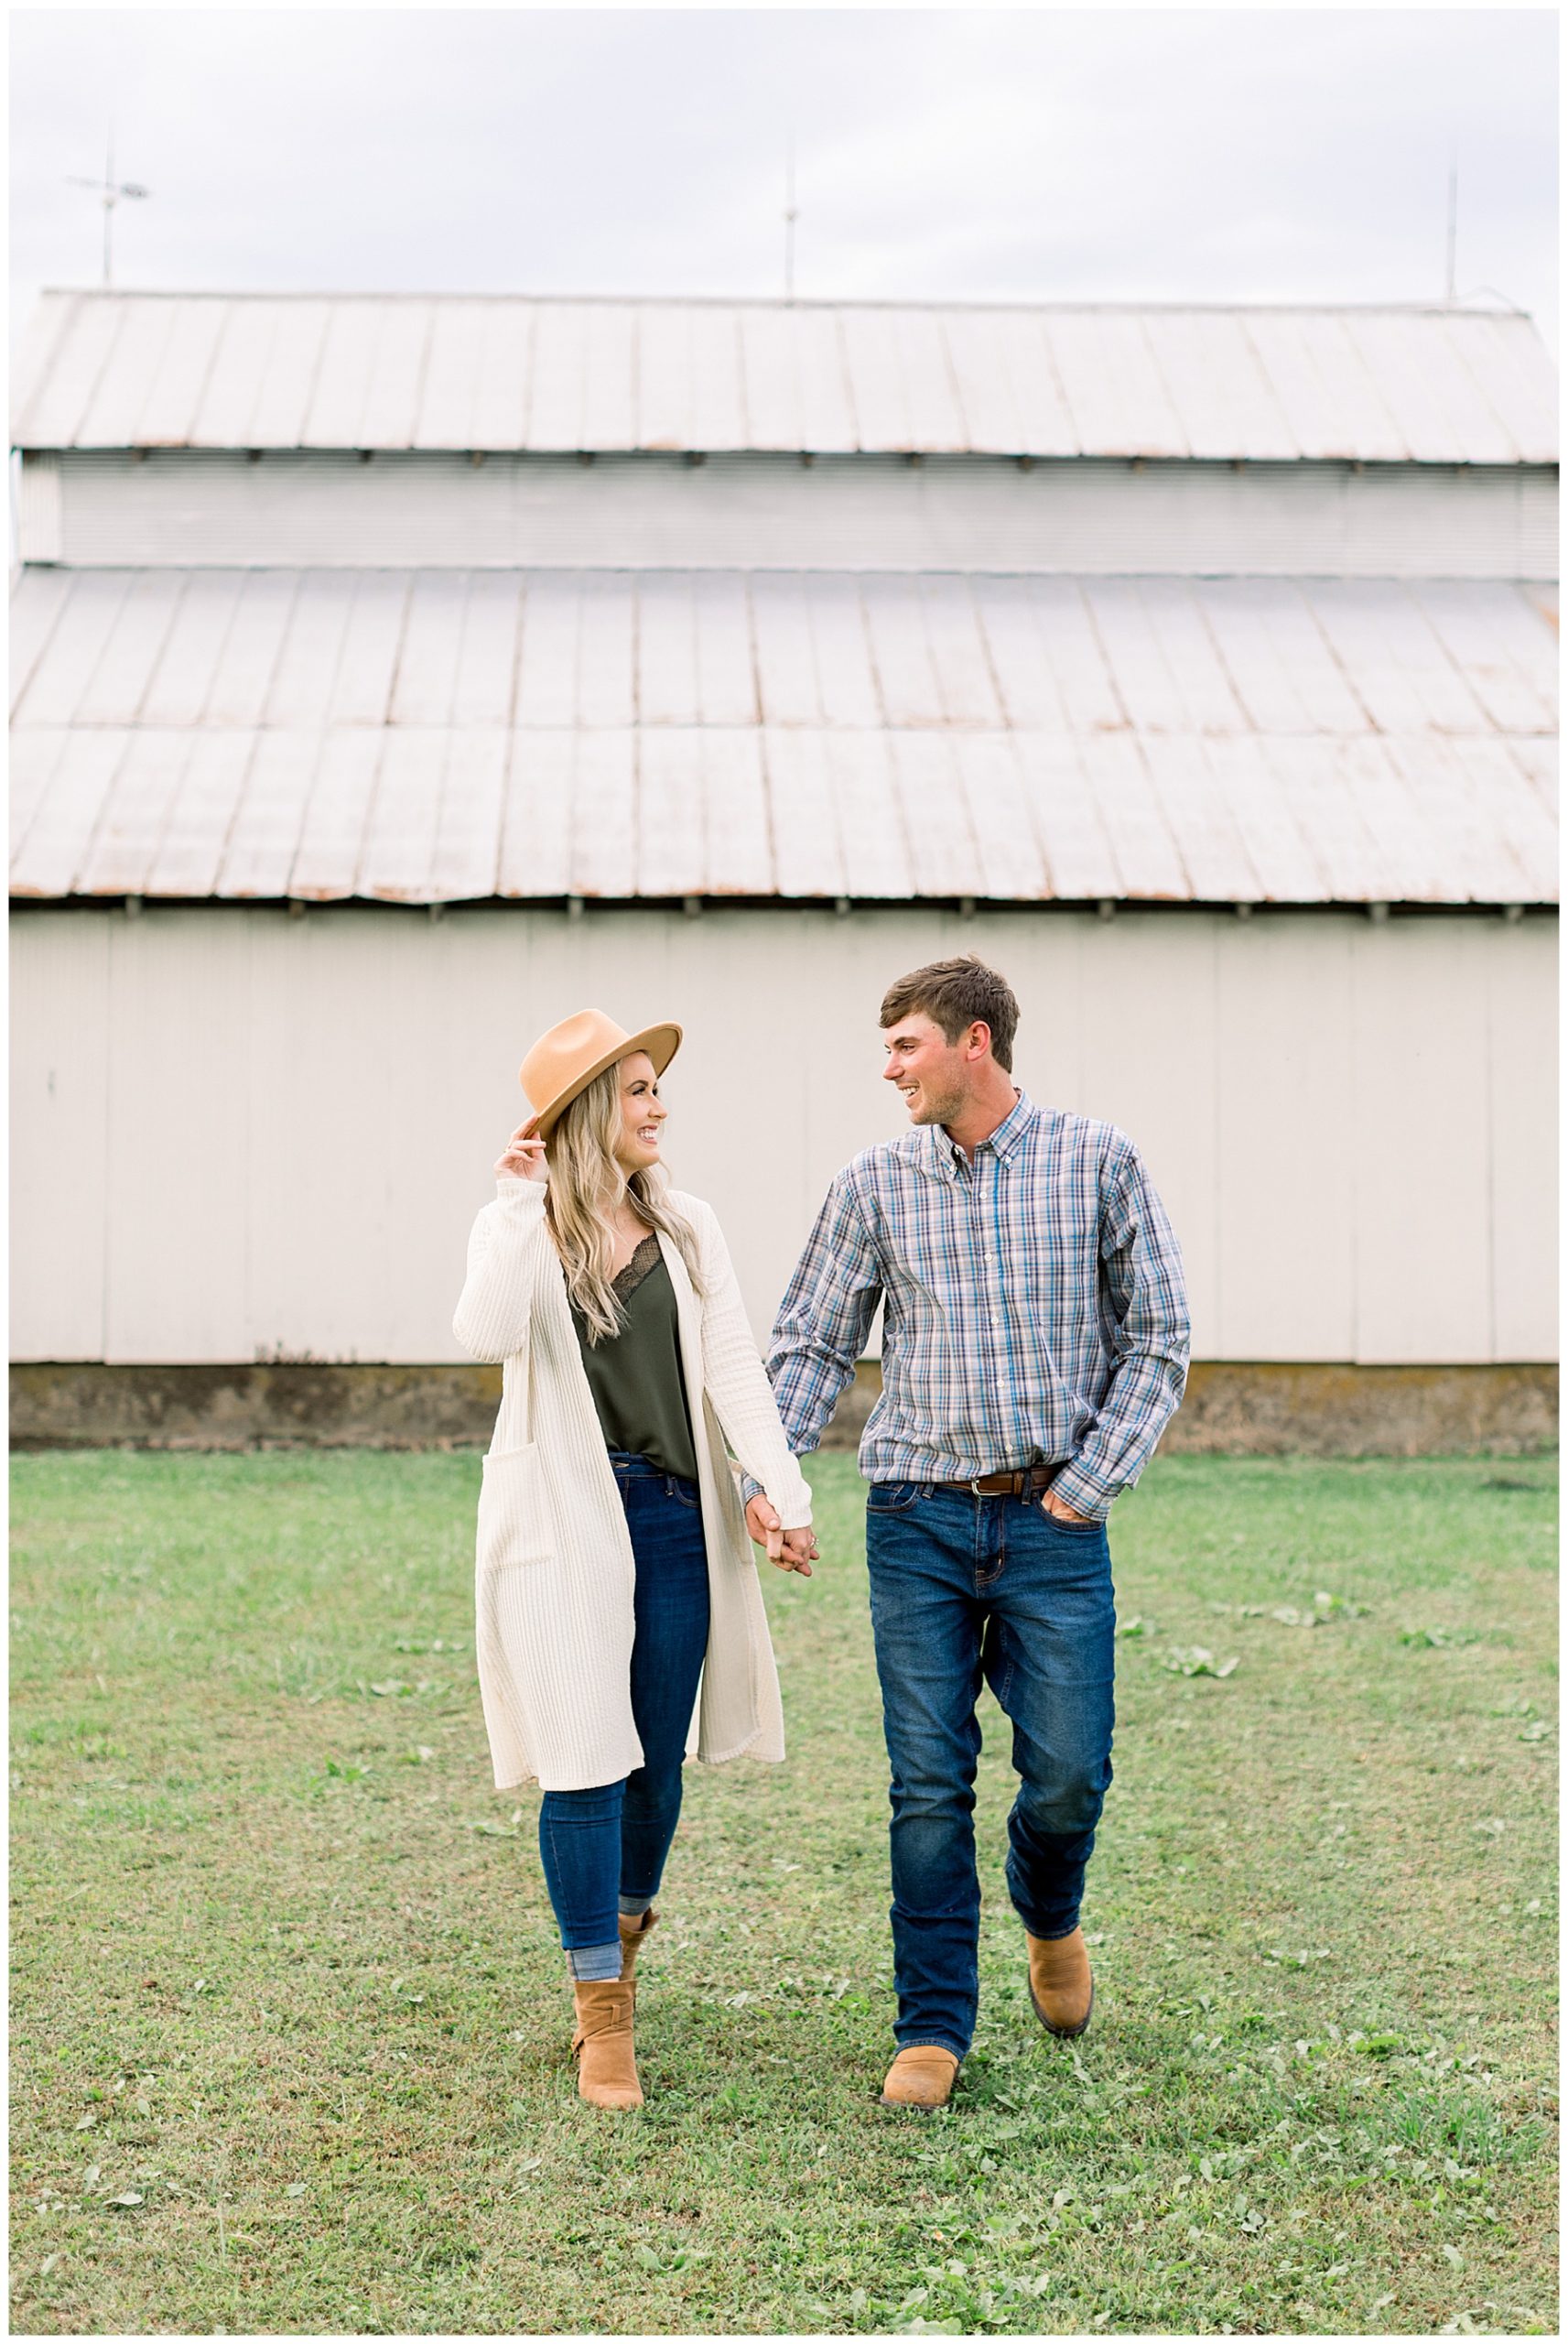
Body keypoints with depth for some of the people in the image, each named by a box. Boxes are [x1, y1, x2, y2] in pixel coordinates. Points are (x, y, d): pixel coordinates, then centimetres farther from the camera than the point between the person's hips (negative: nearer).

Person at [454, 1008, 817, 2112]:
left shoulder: (687, 1231, 8)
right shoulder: (519, 1228, -1)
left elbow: (733, 1370, -1)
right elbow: (489, 1334, -22)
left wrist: (787, 1492, -11)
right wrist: (521, 1203, -19)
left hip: (675, 1519, 3)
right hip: (565, 1522, -3)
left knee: (658, 1761, 11)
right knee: (586, 1764, -4)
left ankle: (621, 1936, 37)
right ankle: (604, 2018, 6)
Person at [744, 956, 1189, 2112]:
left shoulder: (1100, 1162, 1)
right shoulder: (874, 1184, 5)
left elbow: (1158, 1337, 3)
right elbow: (812, 1345, 8)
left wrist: (1091, 1480, -5)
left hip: (1053, 1520, -1)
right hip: (919, 1516, 1)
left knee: (1068, 1772, -2)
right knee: (929, 1785, 1)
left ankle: (1051, 1917, 32)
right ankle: (934, 2027, 13)